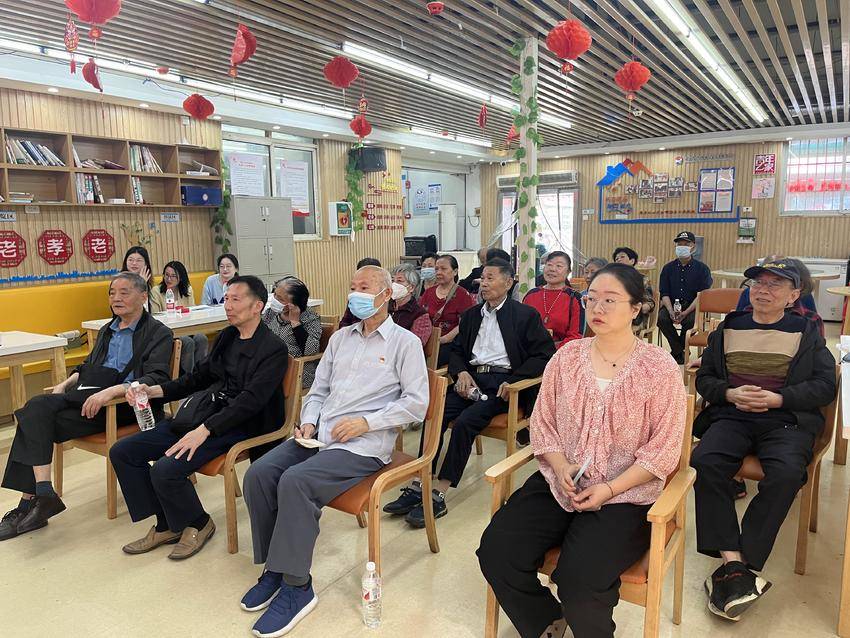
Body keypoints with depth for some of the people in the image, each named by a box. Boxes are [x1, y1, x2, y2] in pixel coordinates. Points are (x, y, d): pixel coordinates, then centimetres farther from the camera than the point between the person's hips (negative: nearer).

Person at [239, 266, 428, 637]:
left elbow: (416, 403, -7)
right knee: (258, 475, -15)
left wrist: (366, 422, -14)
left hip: (363, 445, -6)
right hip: (319, 435, 7)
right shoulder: (340, 338, 20)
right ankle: (273, 568, 2)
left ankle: (296, 585, -13)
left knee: (295, 481, -28)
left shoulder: (405, 342, 1)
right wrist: (308, 421, 1)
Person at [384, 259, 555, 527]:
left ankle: (438, 495, -24)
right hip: (471, 378, 5)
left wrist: (512, 381, -13)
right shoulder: (471, 314, 22)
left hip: (501, 382, -5)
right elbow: (456, 350, 21)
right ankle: (420, 483, -21)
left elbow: (544, 354, -1)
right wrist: (461, 372, -2)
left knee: (465, 422, -29)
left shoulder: (526, 315, 6)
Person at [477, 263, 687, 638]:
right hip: (557, 484, 4)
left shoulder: (659, 368, -6)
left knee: (580, 580, -26)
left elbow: (664, 449, -7)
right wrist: (561, 468, -10)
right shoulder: (567, 357, 5)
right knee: (496, 551, -14)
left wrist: (610, 488, -15)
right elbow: (542, 423, 7)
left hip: (624, 496, -3)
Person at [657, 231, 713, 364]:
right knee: (662, 318, -28)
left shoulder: (702, 268, 1)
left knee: (691, 320, -33)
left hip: (692, 306, -2)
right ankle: (679, 351, -8)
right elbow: (664, 293, 3)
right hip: (671, 304, 2)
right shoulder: (668, 268, 9)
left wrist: (685, 312, -21)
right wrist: (671, 311, -16)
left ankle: (677, 351, -5)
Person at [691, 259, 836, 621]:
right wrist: (730, 393, -5)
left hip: (786, 419, -1)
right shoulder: (728, 329, 18)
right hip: (731, 415, 2)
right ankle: (734, 563, -28)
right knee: (704, 462, -30)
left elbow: (826, 385, 6)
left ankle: (737, 568, -27)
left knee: (786, 473, -33)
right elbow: (704, 378, 16)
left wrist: (778, 398, -9)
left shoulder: (806, 333, 14)